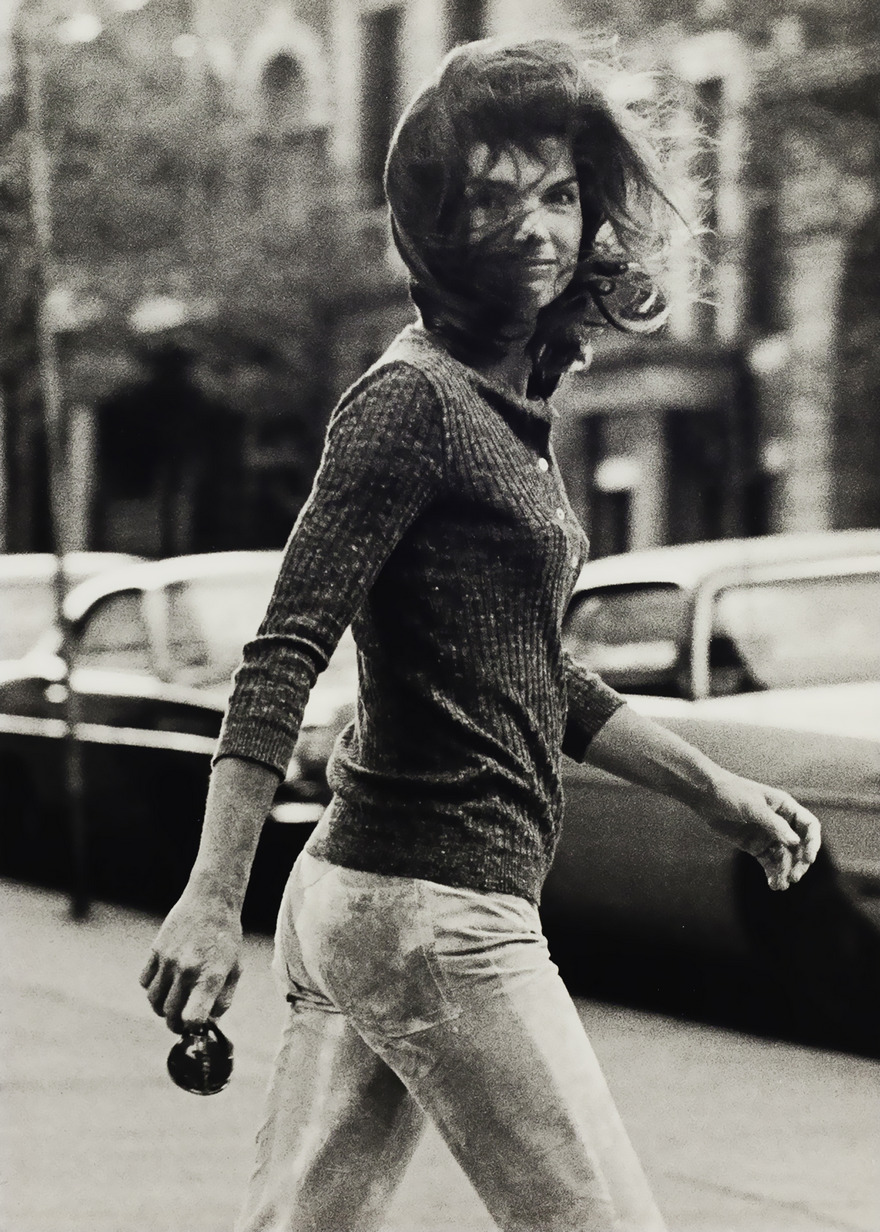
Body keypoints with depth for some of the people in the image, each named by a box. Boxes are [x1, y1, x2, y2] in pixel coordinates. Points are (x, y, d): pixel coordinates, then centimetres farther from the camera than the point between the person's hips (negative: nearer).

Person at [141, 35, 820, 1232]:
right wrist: (211, 902, -23)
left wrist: (716, 790, 25)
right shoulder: (416, 399, -12)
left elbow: (542, 683, 25)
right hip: (434, 908, -9)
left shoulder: (512, 412, 17)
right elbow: (285, 651, -18)